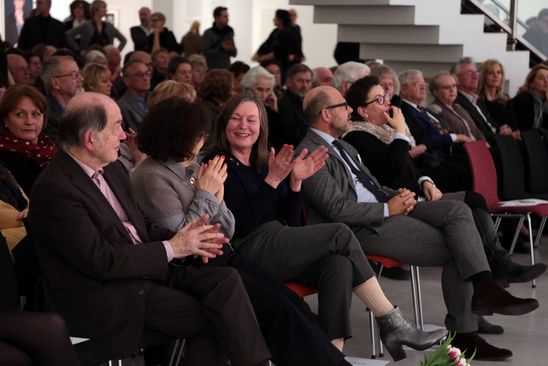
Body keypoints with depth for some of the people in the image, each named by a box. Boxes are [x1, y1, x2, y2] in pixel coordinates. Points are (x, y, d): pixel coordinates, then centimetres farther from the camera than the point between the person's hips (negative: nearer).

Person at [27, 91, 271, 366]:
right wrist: (172, 248, -13)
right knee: (211, 319, -18)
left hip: (143, 269, 8)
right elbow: (101, 261, -21)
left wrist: (185, 239, -3)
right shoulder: (55, 189, -17)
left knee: (225, 279, -13)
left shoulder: (111, 169, 11)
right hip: (102, 296, -8)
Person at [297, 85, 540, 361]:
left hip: (387, 208, 9)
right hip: (364, 227, -9)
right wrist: (388, 209, -14)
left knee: (457, 210, -13)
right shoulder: (310, 153, -11)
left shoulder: (342, 146, 21)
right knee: (456, 248, -15)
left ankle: (484, 287, -22)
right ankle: (462, 333, -11)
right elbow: (338, 209, -19)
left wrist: (397, 196, 5)